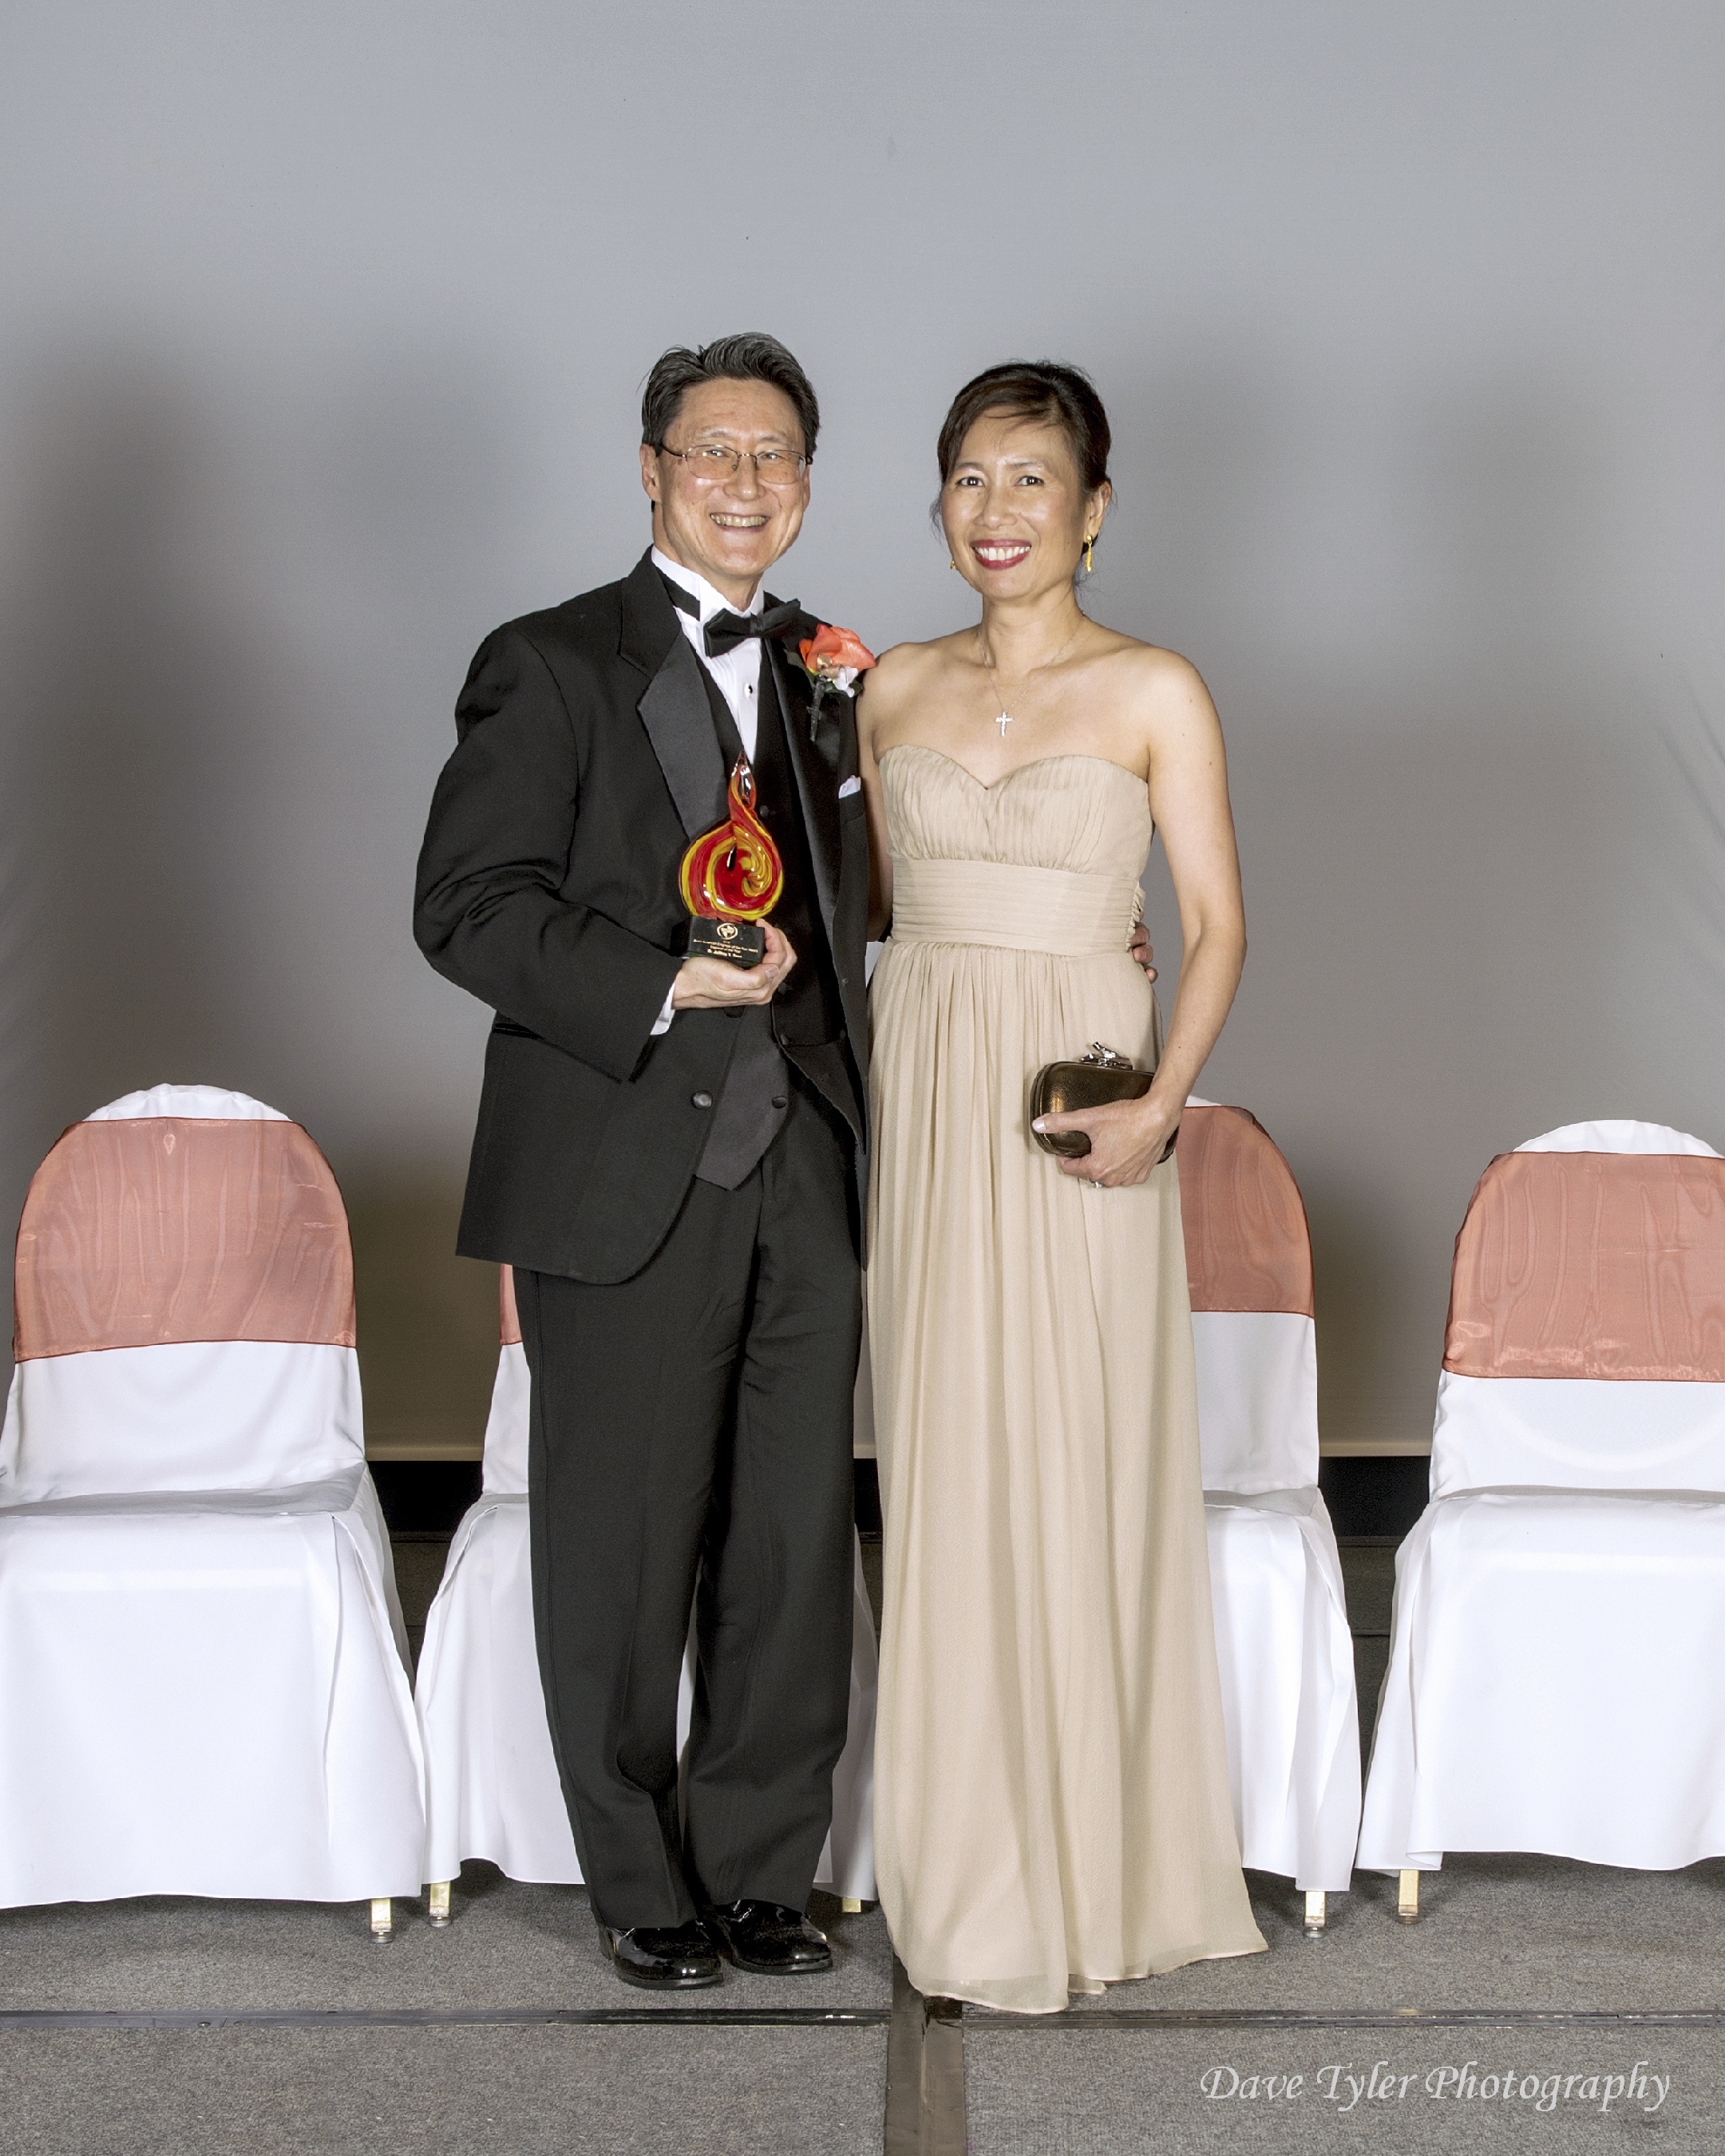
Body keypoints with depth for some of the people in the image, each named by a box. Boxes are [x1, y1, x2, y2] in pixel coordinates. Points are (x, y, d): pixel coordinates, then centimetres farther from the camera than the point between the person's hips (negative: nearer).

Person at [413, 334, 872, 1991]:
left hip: (802, 1179, 5)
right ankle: (643, 1888, 22)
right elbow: (466, 907, -11)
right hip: (627, 1188, -5)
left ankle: (760, 1871, 25)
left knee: (795, 1550, 9)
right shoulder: (552, 668, -4)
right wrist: (666, 987, -20)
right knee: (623, 1559, 5)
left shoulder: (820, 675, 14)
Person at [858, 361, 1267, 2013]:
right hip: (921, 1096, 3)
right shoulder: (897, 689, 9)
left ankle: (1095, 1866, 14)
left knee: (1079, 1471, -1)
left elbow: (1216, 924, -4)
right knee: (944, 1463, 5)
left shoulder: (1155, 693, -2)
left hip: (1076, 1108, -3)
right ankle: (973, 1869, 18)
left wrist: (1160, 1104, -17)